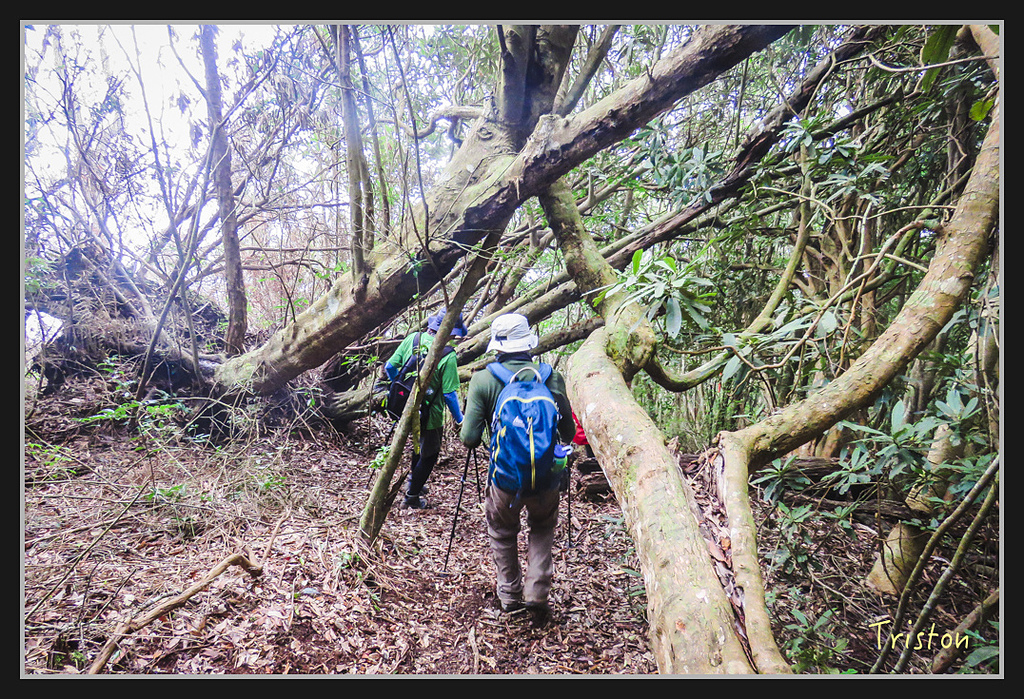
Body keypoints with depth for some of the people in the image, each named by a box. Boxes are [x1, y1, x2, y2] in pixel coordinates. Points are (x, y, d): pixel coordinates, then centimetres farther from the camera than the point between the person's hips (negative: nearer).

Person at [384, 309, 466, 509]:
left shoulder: (413, 338, -4)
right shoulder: (448, 356, -20)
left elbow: (389, 367, 0)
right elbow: (449, 394, -17)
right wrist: (459, 418, -2)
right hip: (427, 415, -6)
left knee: (420, 442, 32)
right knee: (429, 454, 16)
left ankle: (413, 480, 41)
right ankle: (412, 498, 26)